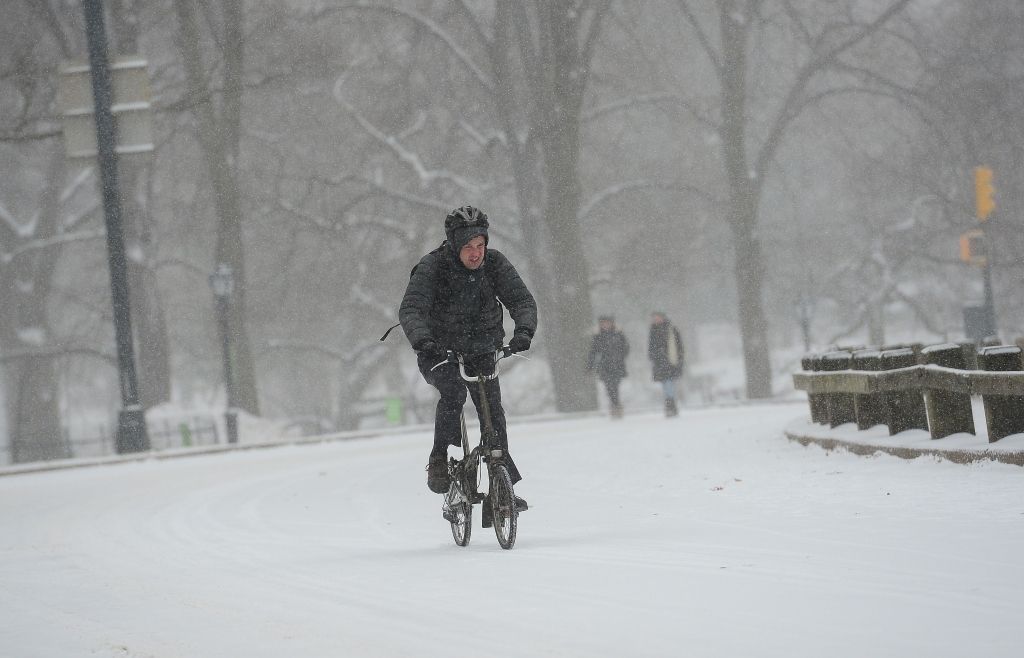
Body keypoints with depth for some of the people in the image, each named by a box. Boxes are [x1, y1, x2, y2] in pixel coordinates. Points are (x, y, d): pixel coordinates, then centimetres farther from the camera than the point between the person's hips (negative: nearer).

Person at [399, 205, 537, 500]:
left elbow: (522, 300, -18)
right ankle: (440, 462, -20)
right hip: (439, 353, -3)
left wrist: (524, 330, -39)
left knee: (492, 410, -7)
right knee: (454, 392, -31)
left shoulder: (495, 263, -12)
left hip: (480, 353, 3)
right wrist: (422, 339, -51)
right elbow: (411, 310, -31)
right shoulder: (432, 267, -22)